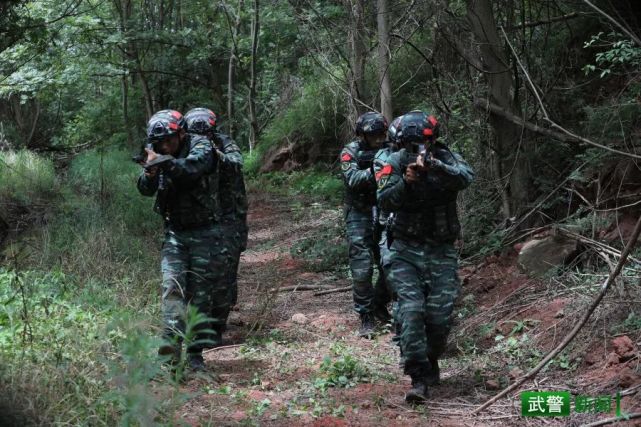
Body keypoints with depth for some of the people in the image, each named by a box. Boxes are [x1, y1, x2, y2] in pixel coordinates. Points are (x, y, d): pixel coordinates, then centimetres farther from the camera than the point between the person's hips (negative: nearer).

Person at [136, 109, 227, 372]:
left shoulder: (201, 147, -10)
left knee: (201, 295, -1)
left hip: (203, 233, -4)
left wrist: (163, 162, -33)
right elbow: (146, 190, -3)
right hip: (174, 234, 4)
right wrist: (150, 172, -22)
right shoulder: (161, 157, 6)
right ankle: (172, 343, -27)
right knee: (172, 286, -16)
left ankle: (195, 353, 5)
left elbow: (192, 168, -31)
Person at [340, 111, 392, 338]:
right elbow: (352, 179, -20)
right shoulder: (351, 152, -6)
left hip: (384, 213, 4)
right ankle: (366, 317, 0)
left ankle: (380, 305, 28)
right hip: (359, 215, -3)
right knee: (362, 268, -9)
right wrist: (373, 171, -33)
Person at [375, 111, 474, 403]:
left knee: (440, 315, -1)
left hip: (441, 251, 1)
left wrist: (434, 166, -42)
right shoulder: (396, 162, -4)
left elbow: (466, 177, -25)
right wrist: (406, 182, -31)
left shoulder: (446, 158, -4)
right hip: (406, 250, -1)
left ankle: (431, 363, 26)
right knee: (411, 310, -14)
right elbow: (385, 201, -13)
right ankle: (419, 379, -10)